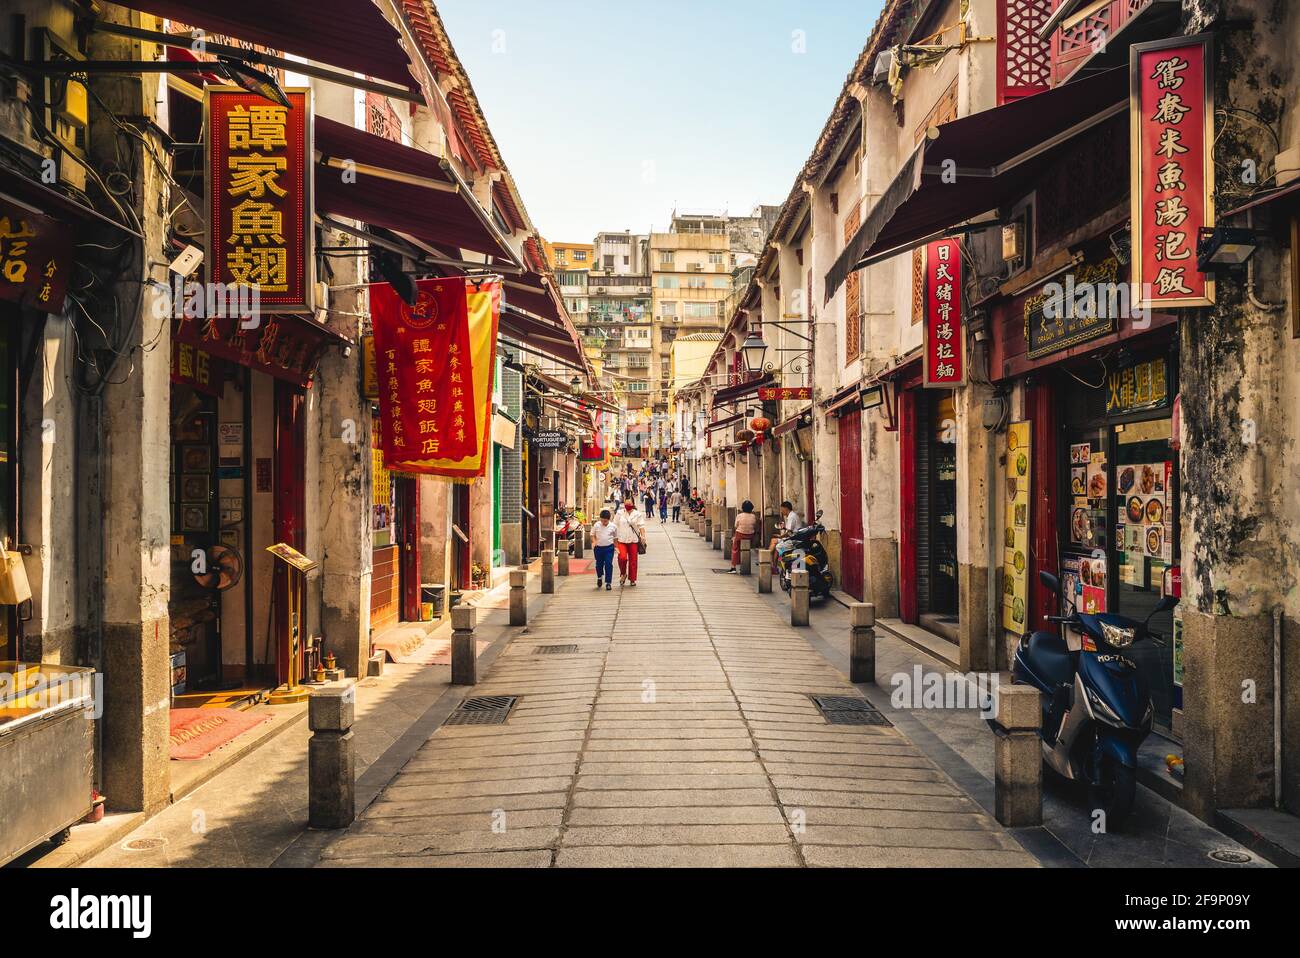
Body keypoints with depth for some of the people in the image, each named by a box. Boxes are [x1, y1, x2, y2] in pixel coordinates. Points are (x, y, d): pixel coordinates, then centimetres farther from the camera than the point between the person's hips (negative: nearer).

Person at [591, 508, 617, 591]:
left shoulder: (613, 526, -4)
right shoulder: (596, 525, -3)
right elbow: (592, 534, 9)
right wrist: (594, 542, -7)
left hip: (609, 548, -1)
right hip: (598, 548, 2)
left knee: (608, 565, -5)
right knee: (599, 564, 12)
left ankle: (608, 583, 0)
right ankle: (599, 577, 40)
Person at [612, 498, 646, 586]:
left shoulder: (637, 514, 4)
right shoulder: (620, 514, 6)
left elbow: (641, 526, 0)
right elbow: (615, 526, 9)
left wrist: (643, 536, -14)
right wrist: (615, 538, 6)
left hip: (633, 540, 0)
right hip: (622, 540, 0)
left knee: (633, 560, 4)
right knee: (622, 557, -19)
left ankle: (632, 579, 17)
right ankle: (623, 574, 5)